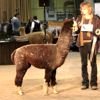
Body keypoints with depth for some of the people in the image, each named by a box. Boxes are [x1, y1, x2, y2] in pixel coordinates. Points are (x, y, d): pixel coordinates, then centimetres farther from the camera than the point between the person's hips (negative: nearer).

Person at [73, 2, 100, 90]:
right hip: (82, 43, 3)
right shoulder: (79, 18, 6)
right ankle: (85, 82, 17)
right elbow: (76, 30, 12)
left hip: (92, 43, -3)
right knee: (84, 63, 8)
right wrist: (76, 28, -9)